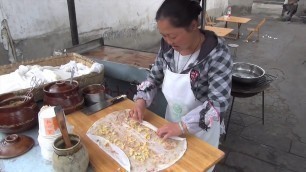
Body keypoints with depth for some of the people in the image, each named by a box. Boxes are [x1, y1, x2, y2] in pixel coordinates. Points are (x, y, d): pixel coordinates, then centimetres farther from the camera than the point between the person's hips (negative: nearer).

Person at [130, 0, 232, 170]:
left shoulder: (217, 53, -27)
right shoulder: (168, 46, -11)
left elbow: (218, 103, -29)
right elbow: (155, 77, 3)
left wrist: (182, 126, -34)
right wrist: (141, 100, -12)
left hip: (202, 129, -4)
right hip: (172, 122, 5)